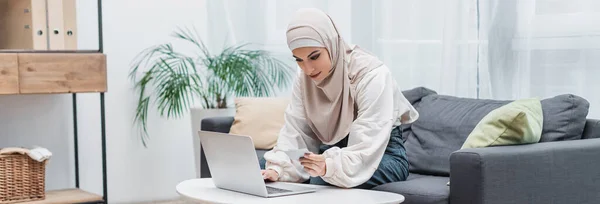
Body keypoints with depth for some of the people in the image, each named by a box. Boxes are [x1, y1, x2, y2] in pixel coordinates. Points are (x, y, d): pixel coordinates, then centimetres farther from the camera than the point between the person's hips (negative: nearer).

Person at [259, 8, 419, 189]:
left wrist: (329, 167, -51)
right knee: (264, 168, -12)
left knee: (320, 180, -33)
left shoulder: (370, 74, -25)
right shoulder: (305, 79, -5)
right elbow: (295, 131, -11)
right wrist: (277, 169, -30)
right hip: (337, 150, 6)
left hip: (384, 155, -5)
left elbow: (368, 147, -33)